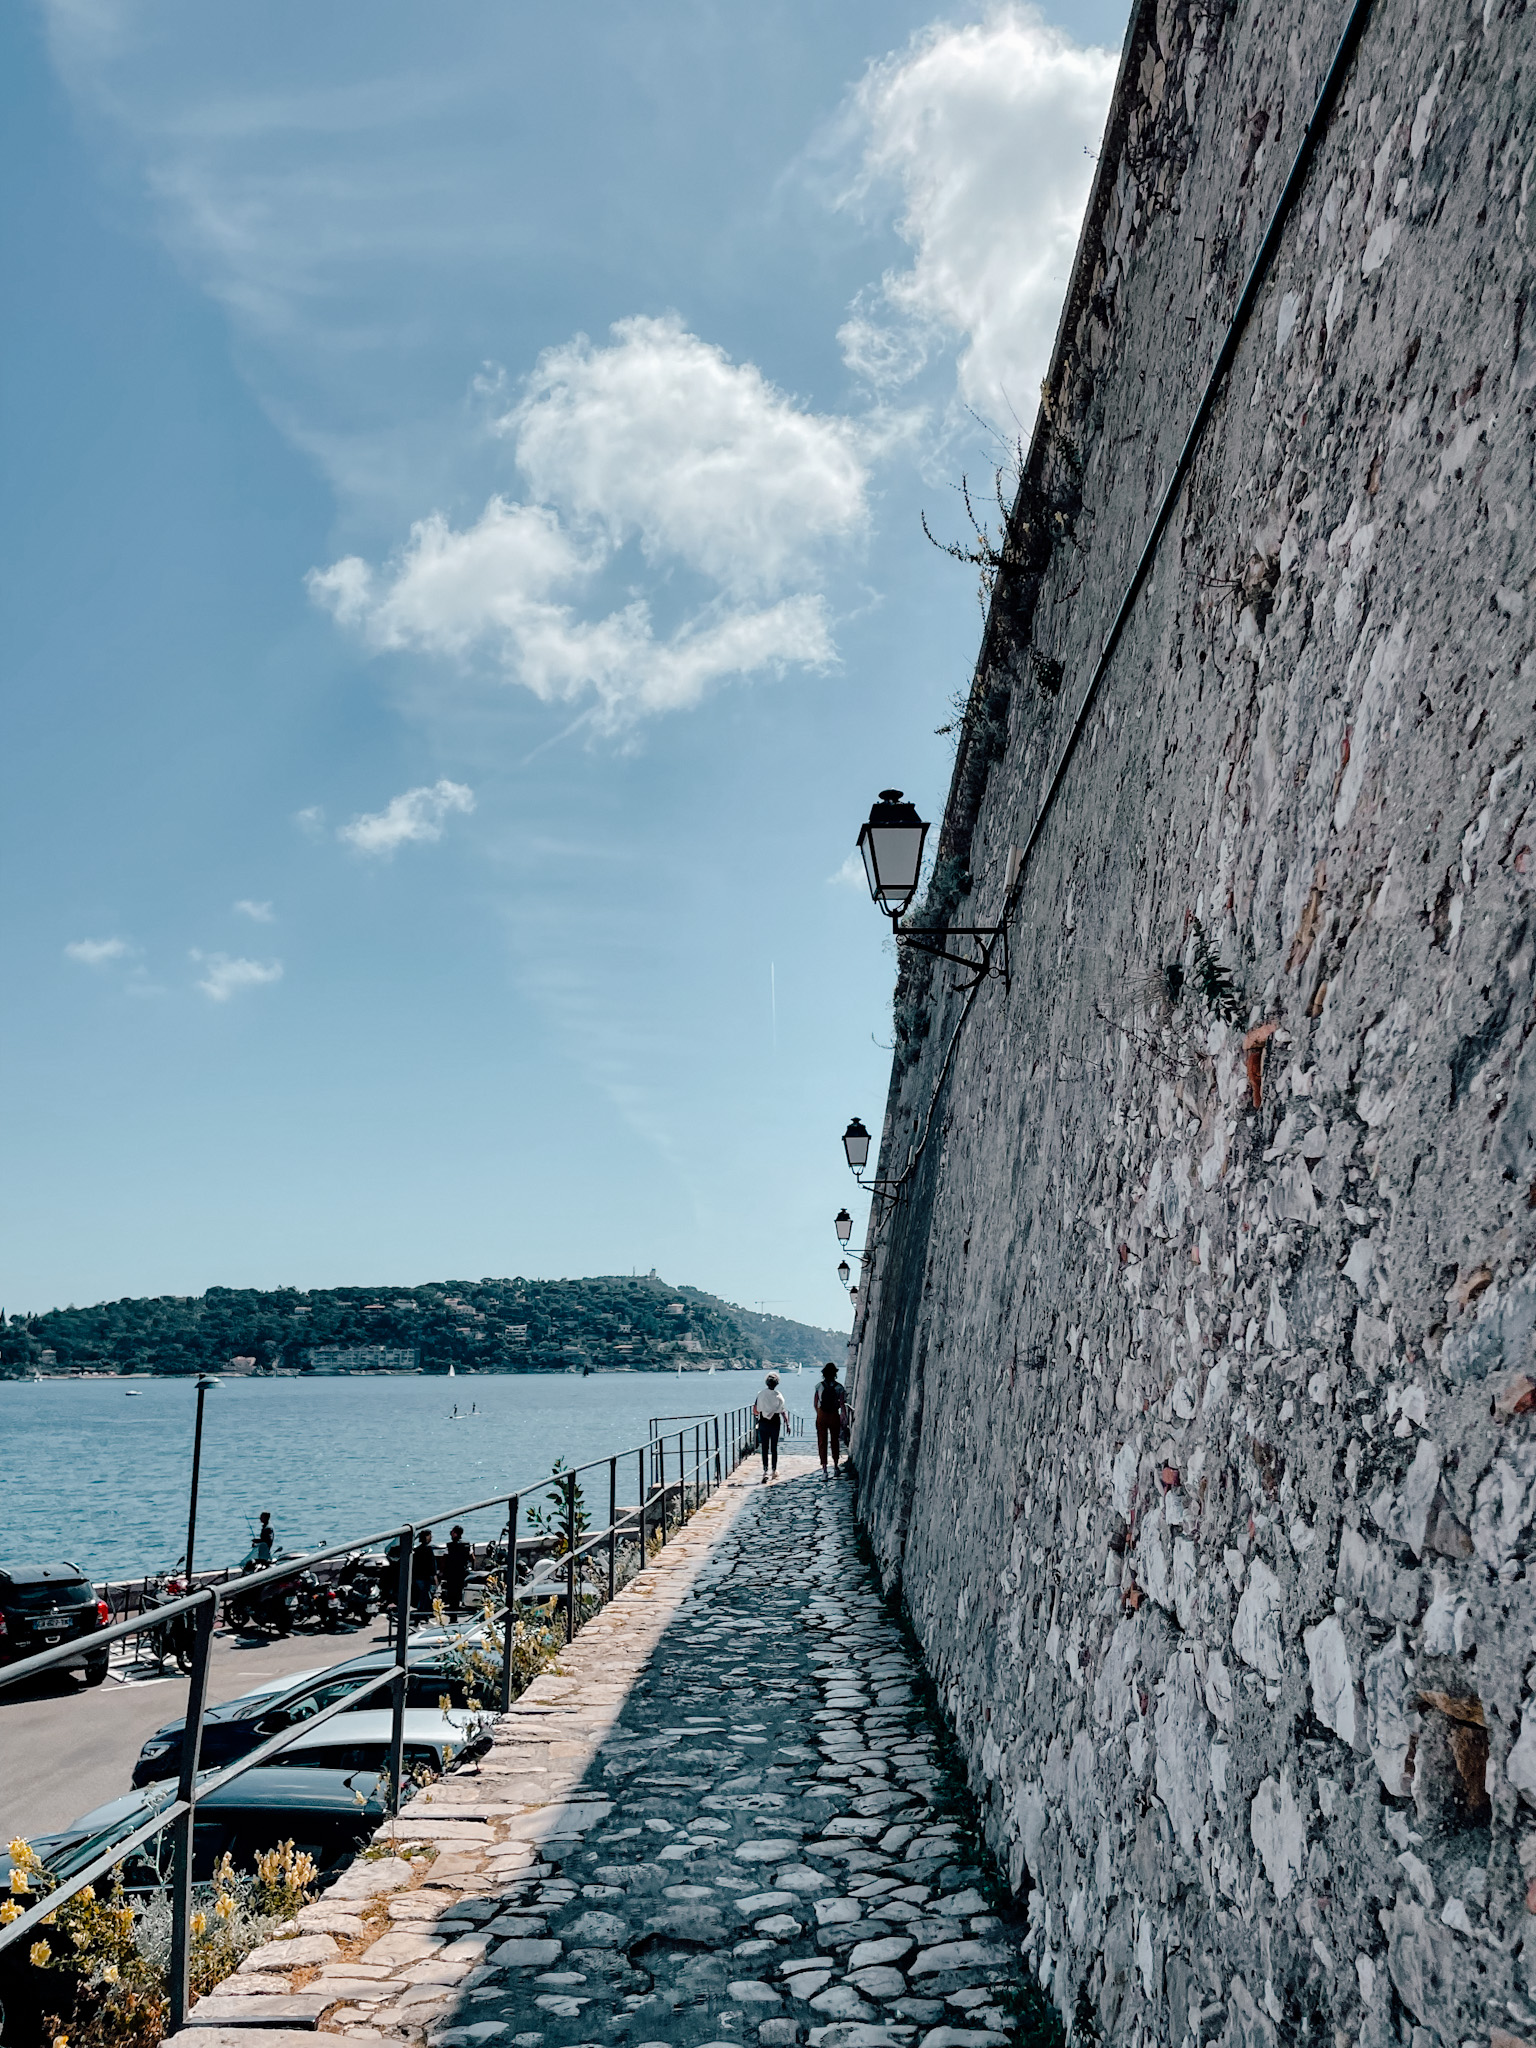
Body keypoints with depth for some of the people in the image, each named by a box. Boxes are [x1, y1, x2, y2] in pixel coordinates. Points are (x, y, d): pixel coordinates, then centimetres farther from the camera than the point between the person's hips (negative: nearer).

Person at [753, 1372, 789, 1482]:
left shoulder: (761, 1394, -4)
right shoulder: (778, 1396, -5)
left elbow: (755, 1411, -4)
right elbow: (783, 1412, -5)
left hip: (763, 1423, 0)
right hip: (775, 1423, 0)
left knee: (764, 1448, 1)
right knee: (774, 1447, 14)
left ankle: (765, 1471, -11)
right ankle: (774, 1470, 24)